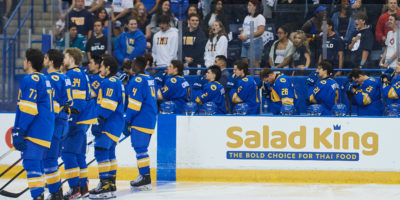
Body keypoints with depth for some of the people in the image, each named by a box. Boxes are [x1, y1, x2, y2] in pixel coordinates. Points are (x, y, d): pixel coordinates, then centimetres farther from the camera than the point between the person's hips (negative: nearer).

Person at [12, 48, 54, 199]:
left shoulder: (30, 80, -11)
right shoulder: (44, 80, 19)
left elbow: (28, 109, -18)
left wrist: (19, 131, -19)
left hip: (34, 131, -10)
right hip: (45, 133, 10)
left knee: (31, 163, -12)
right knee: (36, 163, 14)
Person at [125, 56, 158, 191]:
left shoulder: (138, 81, -14)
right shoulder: (149, 79, 15)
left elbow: (134, 103, -18)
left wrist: (127, 122, -13)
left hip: (140, 121, -9)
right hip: (150, 120, 9)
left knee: (140, 148, -8)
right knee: (141, 148, 15)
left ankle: (145, 179, -11)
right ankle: (144, 176, 19)